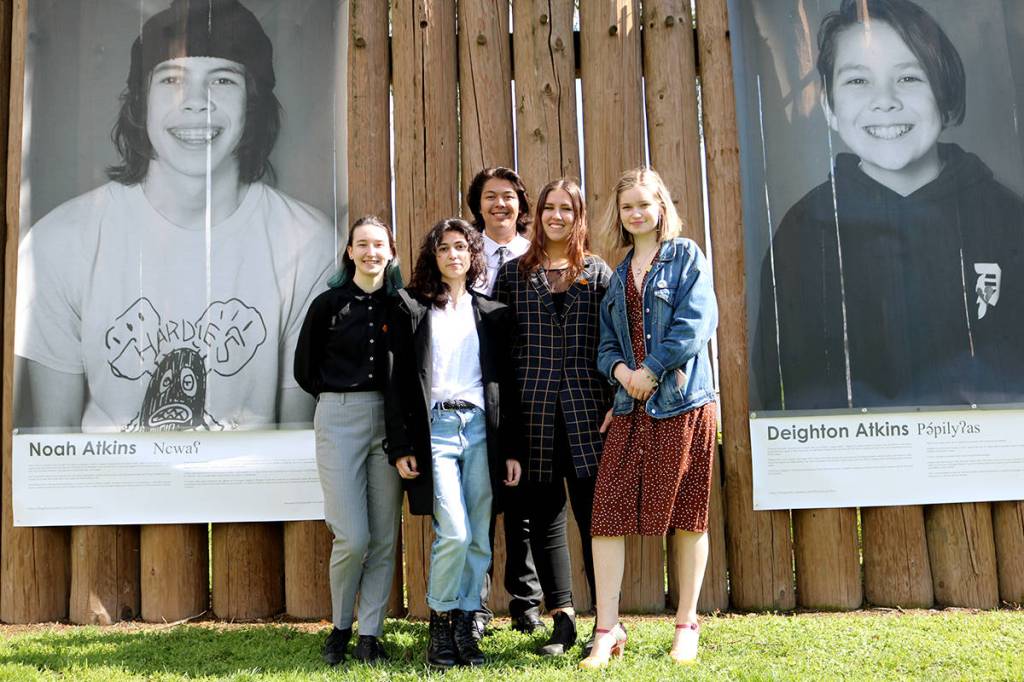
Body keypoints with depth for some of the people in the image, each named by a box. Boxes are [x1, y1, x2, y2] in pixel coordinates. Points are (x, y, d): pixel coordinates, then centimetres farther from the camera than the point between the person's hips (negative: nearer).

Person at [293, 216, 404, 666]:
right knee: (352, 537, -6)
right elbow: (305, 369, 9)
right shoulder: (329, 303, 2)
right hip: (339, 420, -2)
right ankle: (340, 628, 17)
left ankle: (369, 636, 15)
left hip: (390, 420, 2)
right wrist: (339, 397, 8)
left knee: (384, 537, 3)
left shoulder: (402, 303, 6)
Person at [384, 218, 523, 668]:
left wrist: (512, 449, 6)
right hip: (435, 428, -2)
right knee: (454, 533, -13)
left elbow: (506, 383, 11)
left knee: (478, 540, 3)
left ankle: (465, 626, 17)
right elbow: (399, 380, 2)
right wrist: (401, 446, -5)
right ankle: (440, 622, 8)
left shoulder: (493, 314, 14)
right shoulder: (412, 308, 7)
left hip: (481, 429, 3)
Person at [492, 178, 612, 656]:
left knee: (595, 513, -1)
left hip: (587, 408, -1)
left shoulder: (598, 272, 11)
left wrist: (617, 400, 1)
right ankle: (562, 619, 16)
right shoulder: (514, 273, 10)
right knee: (544, 514, 5)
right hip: (533, 407, 1)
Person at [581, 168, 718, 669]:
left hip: (682, 402, -4)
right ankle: (608, 631, 4)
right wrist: (620, 370, -7)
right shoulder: (619, 274, 17)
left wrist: (651, 370, -13)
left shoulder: (685, 256, 3)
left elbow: (696, 322, -10)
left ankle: (687, 627, 18)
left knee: (687, 515, 4)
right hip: (630, 407, 4)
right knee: (607, 512, -4)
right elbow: (607, 341, 13)